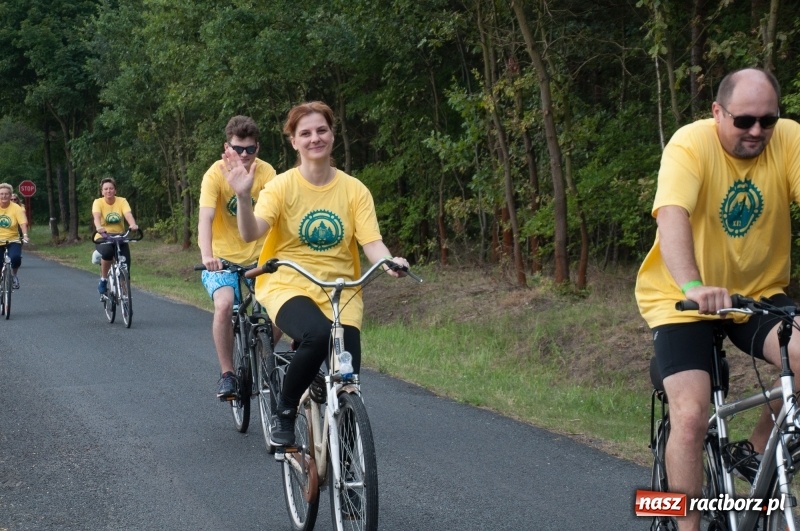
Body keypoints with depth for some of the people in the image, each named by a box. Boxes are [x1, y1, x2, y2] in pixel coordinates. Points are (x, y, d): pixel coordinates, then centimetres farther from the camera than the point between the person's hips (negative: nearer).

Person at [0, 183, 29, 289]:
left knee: (15, 257, -29)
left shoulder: (16, 208, -7)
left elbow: (23, 223, -17)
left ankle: (13, 275, 2)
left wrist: (25, 235, -34)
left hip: (13, 240, -1)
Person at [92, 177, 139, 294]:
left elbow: (128, 215, -20)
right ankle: (103, 280, -16)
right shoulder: (98, 202, -6)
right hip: (102, 238, -2)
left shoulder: (122, 201, -2)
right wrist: (99, 227, -47)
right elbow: (96, 217, -24)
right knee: (107, 251, -36)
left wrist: (133, 225, -42)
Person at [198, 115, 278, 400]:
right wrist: (207, 255, -43)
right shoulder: (216, 174, -16)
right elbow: (205, 217, -28)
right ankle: (227, 374, -13)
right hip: (223, 258, -2)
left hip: (258, 257, 2)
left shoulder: (266, 173, -10)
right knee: (224, 304, -28)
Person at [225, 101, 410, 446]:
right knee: (318, 335, -35)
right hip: (288, 286, -3)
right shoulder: (282, 186, -4)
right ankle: (285, 411, -11)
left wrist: (389, 263, -27)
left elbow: (371, 242, -5)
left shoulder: (354, 190, 2)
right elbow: (251, 233, -17)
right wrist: (242, 196, -36)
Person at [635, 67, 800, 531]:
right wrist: (693, 287, -52)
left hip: (758, 292, 3)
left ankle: (758, 452, 3)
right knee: (691, 417, -17)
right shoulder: (691, 144, -20)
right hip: (685, 299, -3)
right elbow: (672, 216, -35)